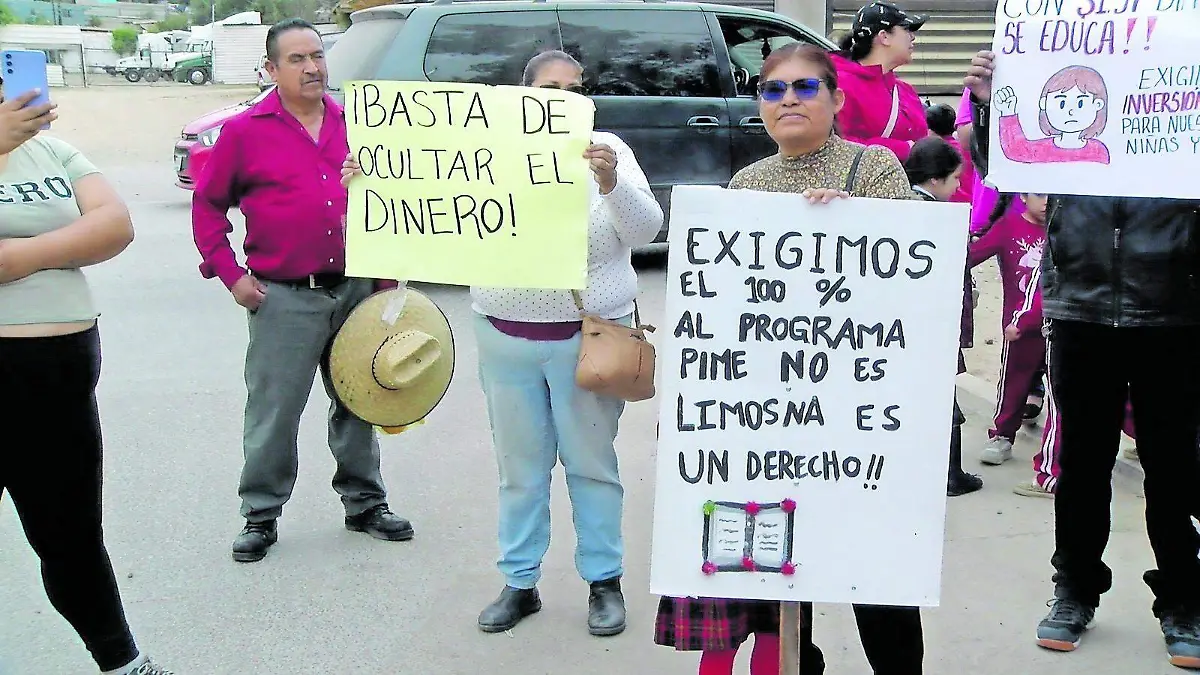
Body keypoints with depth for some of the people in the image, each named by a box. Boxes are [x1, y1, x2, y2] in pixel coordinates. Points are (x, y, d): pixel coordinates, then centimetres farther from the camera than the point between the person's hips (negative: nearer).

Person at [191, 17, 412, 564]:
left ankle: (364, 502, 28)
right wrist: (230, 274, -4)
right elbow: (208, 205, 3)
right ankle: (261, 515, 16)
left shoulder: (354, 124, 7)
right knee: (273, 411, 1)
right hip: (283, 298, -3)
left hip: (355, 290, 4)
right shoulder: (245, 131, -3)